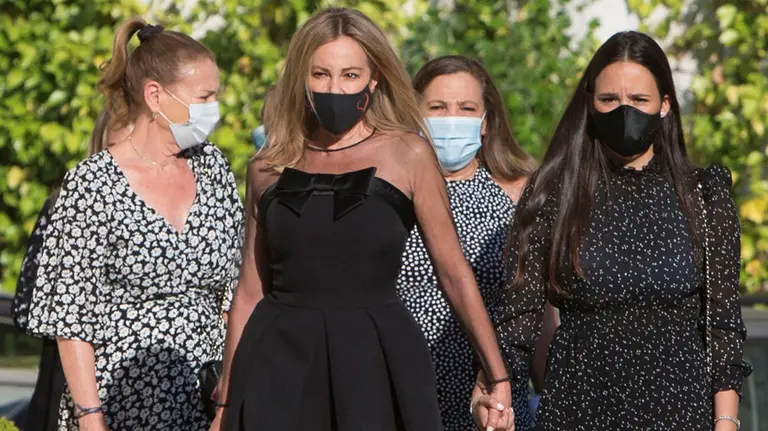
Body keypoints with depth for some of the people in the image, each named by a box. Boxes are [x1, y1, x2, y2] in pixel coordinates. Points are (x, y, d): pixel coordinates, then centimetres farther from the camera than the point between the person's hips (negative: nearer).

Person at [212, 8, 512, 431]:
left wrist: (498, 377, 0)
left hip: (379, 361, -2)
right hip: (280, 364, 2)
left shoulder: (407, 155, 0)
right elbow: (250, 291, 11)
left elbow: (454, 273, 3)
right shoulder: (268, 168, 7)